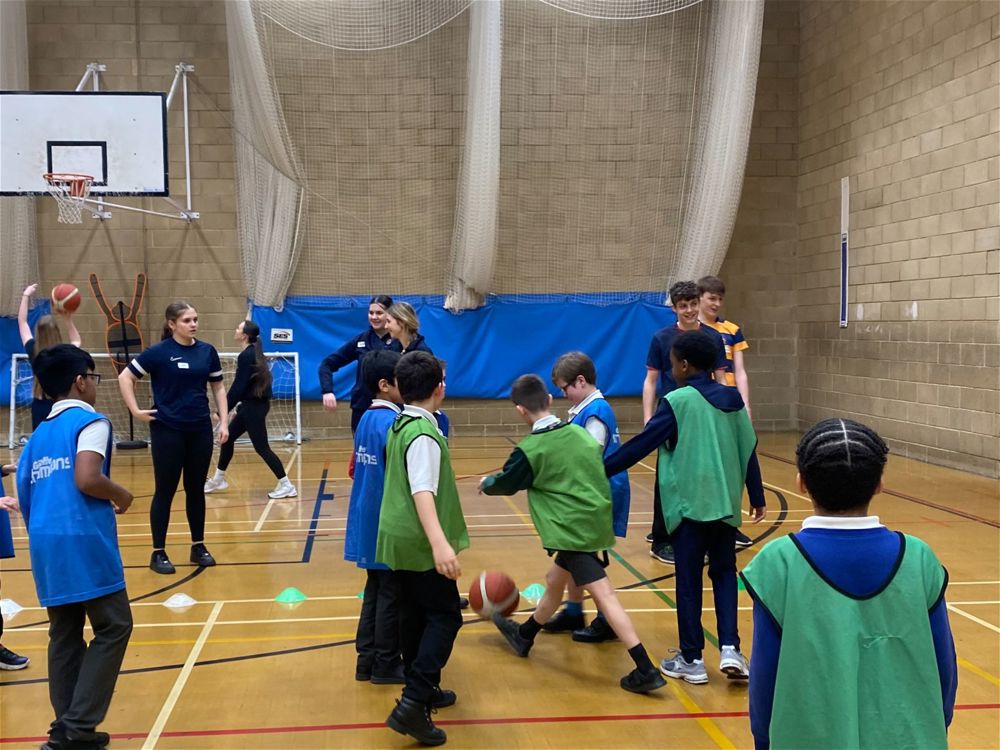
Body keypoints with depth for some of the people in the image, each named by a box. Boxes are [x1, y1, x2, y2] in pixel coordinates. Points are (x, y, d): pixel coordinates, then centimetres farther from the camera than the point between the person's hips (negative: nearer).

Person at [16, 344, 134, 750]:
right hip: (84, 541, -7)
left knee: (65, 636, 14)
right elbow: (86, 479, -20)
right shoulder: (90, 421, -5)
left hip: (44, 544, 7)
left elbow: (25, 493, 18)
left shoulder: (38, 434, 18)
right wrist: (121, 495, -3)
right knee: (113, 629, 2)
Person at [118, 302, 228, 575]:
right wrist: (136, 411, -10)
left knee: (196, 489, 12)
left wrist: (224, 421, 3)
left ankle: (198, 546, 23)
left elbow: (218, 387, 11)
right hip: (167, 431, -4)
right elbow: (125, 377, -4)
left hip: (200, 430, 4)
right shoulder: (159, 352, -8)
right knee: (165, 491, 3)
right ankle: (158, 553, 11)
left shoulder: (207, 351, 3)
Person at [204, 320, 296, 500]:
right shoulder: (254, 352, 12)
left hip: (254, 406, -10)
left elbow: (238, 386, -19)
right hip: (253, 404, 10)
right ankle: (218, 479, 30)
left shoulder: (246, 356, -17)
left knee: (261, 447, -5)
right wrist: (237, 406, 20)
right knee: (228, 438, 17)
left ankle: (286, 485, -2)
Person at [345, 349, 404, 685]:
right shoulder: (392, 423, -18)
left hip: (367, 520, 8)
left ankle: (367, 660, 22)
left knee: (375, 590, 16)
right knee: (391, 594, 3)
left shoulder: (366, 418, 8)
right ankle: (386, 664, 12)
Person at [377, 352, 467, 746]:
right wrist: (440, 543, -41)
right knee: (444, 617, -4)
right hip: (420, 542, -9)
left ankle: (423, 690, 28)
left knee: (415, 615, 17)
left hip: (401, 537, 9)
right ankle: (412, 703, -11)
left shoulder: (400, 425, 9)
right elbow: (422, 491, -30)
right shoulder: (424, 433, -19)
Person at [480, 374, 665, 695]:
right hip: (596, 520, 8)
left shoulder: (529, 450, -10)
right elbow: (601, 466, 17)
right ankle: (524, 635, 44)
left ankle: (646, 670, -12)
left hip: (574, 529, -8)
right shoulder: (580, 432, 6)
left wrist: (485, 484, 27)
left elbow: (505, 483, 6)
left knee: (604, 594, -10)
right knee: (554, 581, 24)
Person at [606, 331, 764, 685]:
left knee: (688, 580, 4)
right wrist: (757, 497, 19)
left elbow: (641, 444, -10)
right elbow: (749, 450, 9)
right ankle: (730, 648, 5)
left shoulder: (678, 401, -9)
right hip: (725, 503, 4)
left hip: (689, 504, -4)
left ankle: (691, 660, 10)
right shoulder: (732, 399, 6)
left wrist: (600, 469, -4)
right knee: (724, 573, 17)